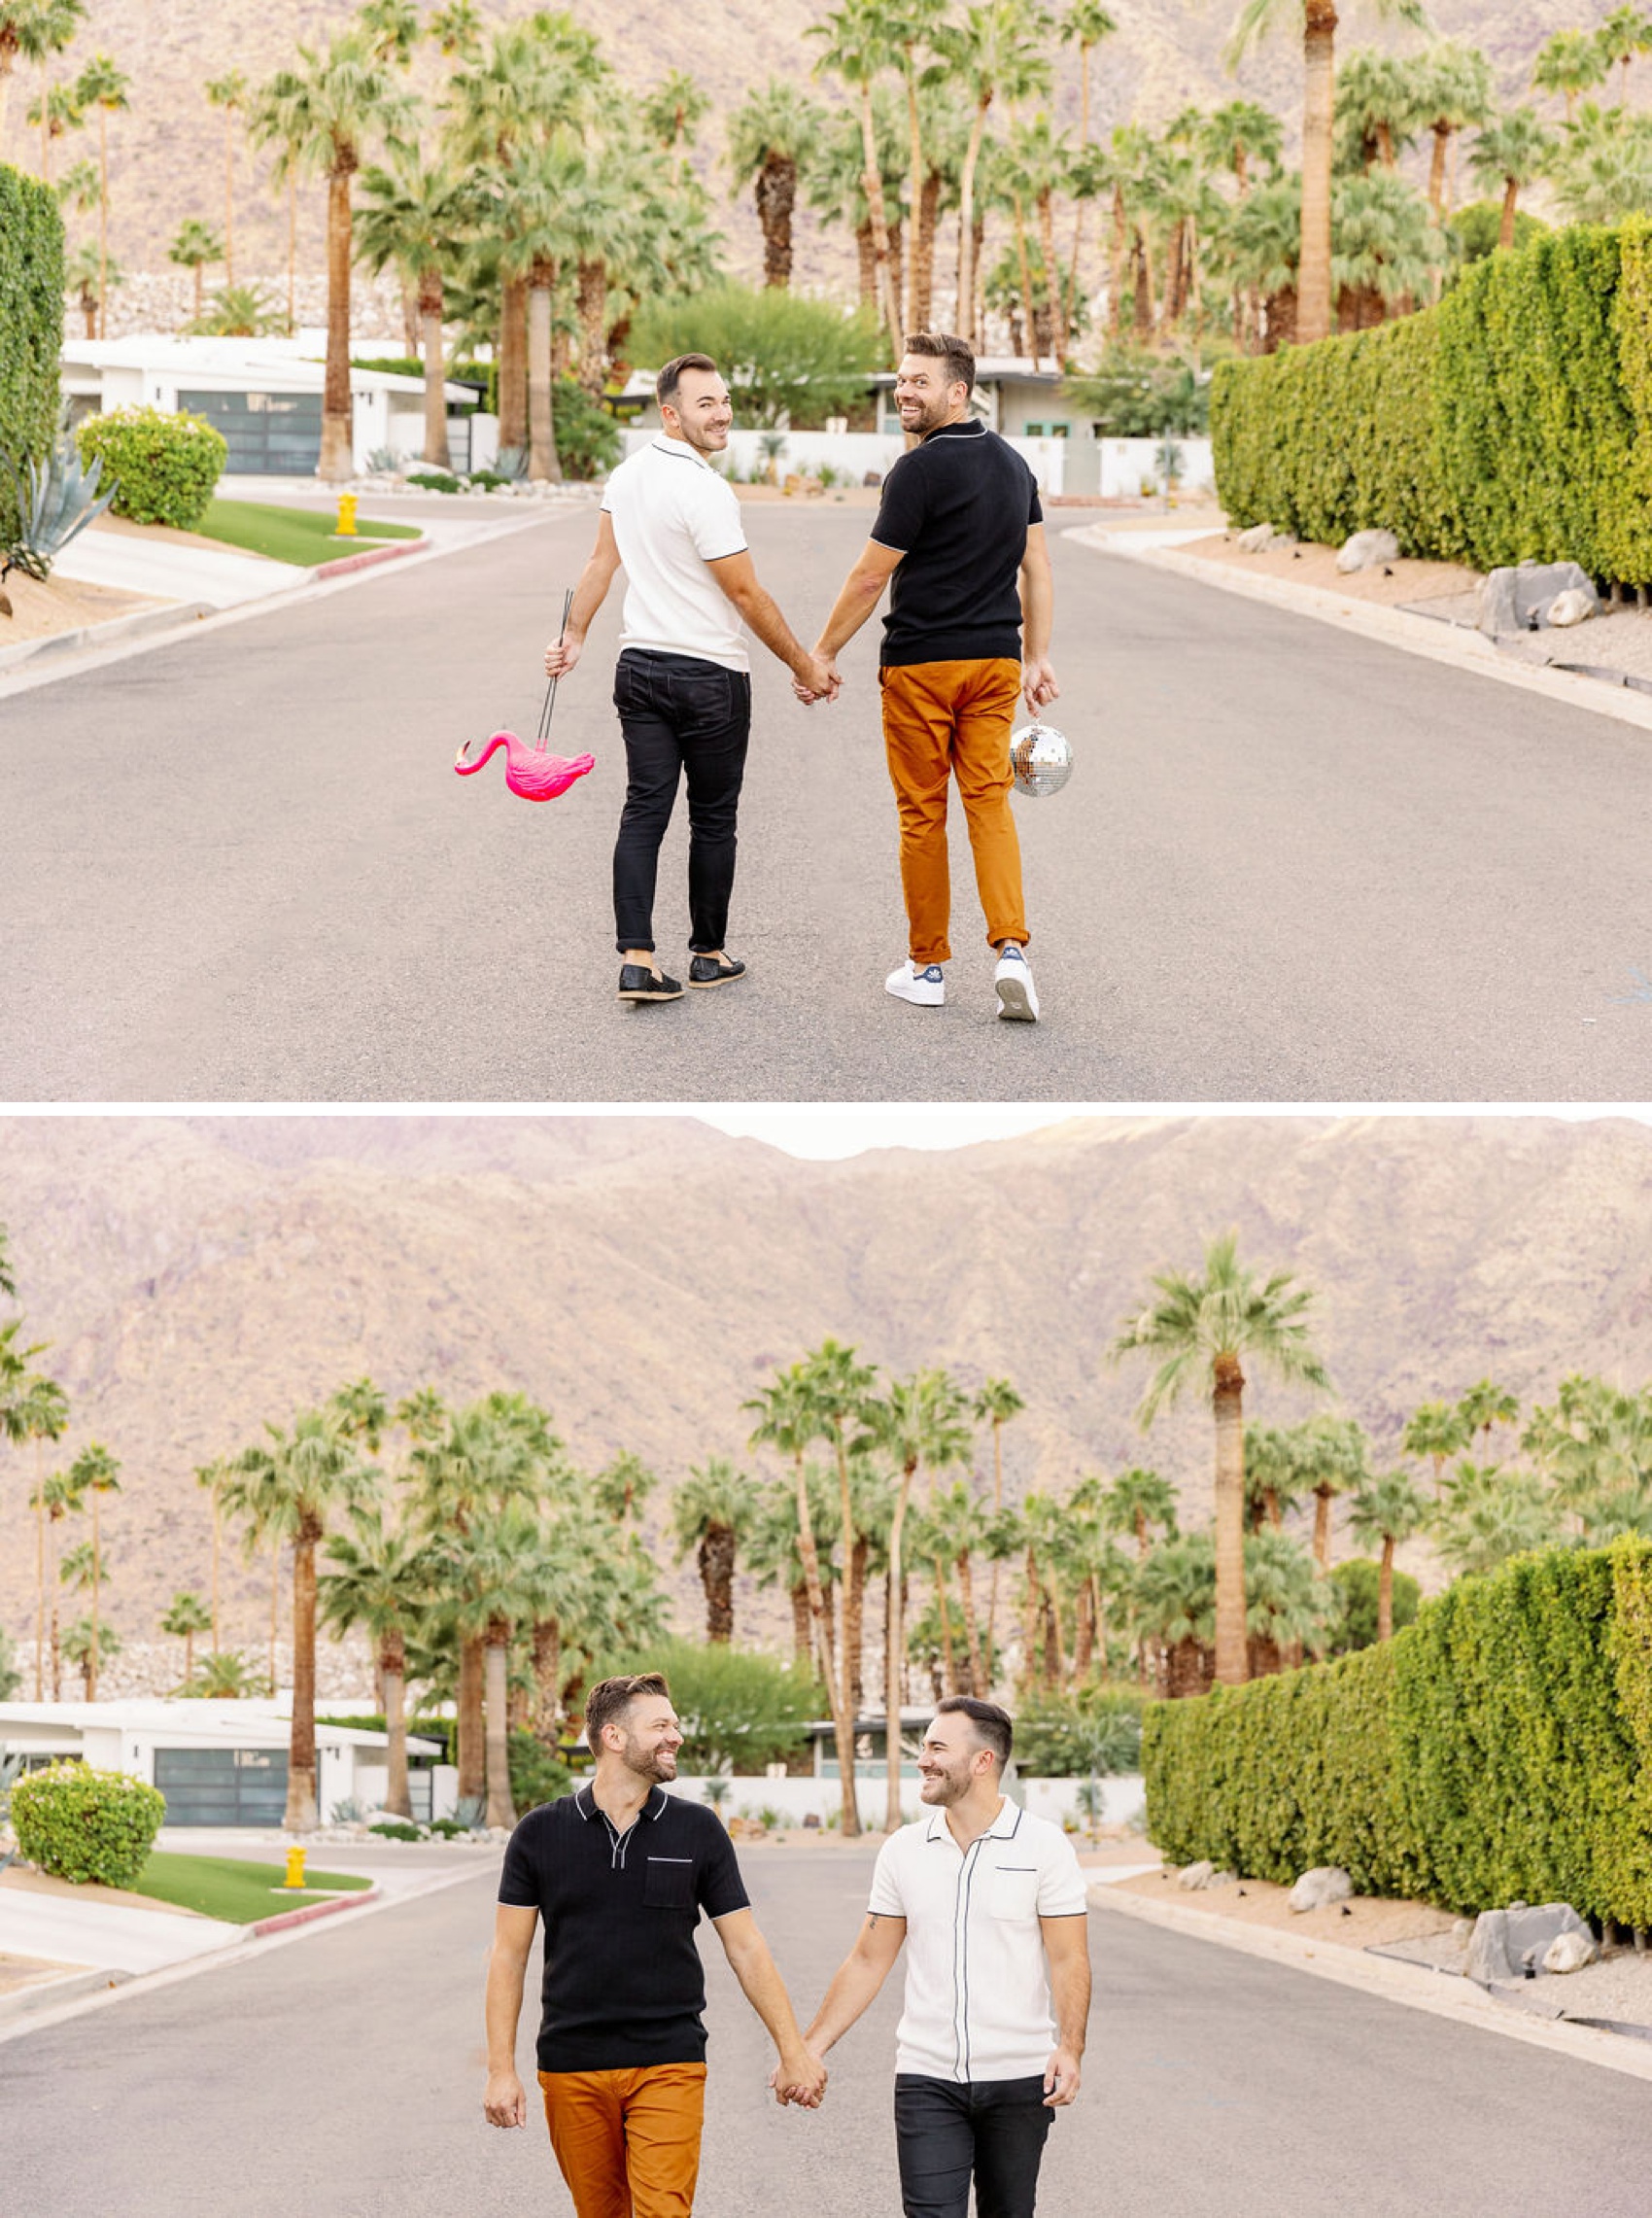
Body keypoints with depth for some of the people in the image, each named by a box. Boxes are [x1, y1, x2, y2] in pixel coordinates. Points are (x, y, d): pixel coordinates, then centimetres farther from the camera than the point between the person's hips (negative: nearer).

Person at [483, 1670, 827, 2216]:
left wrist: (793, 2051, 3)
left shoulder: (698, 1830, 3)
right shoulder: (540, 1833, 2)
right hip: (572, 2067, 1)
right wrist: (501, 2069, -2)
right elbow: (509, 1955, 4)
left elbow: (746, 1947, 6)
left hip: (668, 2066, -1)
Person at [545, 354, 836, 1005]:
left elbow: (600, 563, 14)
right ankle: (708, 953, 18)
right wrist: (805, 665, -7)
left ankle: (636, 958, -7)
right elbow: (747, 594, -15)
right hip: (711, 675, -6)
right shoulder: (704, 490, -19)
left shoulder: (627, 476, 5)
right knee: (713, 820, 8)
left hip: (639, 667, 6)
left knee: (644, 812, 2)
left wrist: (573, 638, 24)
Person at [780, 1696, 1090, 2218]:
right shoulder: (903, 1850, 6)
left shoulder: (1044, 1846, -4)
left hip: (1018, 2078, -2)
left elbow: (1069, 1959, -7)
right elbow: (868, 1961, 10)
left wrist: (1069, 2046, -23)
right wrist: (810, 2048, 3)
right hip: (927, 2078, 2)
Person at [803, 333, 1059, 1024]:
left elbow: (870, 578, -12)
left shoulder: (920, 469, -15)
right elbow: (1037, 567, 12)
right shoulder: (1012, 463, 8)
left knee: (922, 813, 5)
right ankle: (1011, 948, -12)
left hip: (921, 662, -6)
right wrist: (1036, 656, 17)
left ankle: (927, 965, 12)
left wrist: (823, 653, -2)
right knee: (990, 801, 5)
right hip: (996, 657, 6)